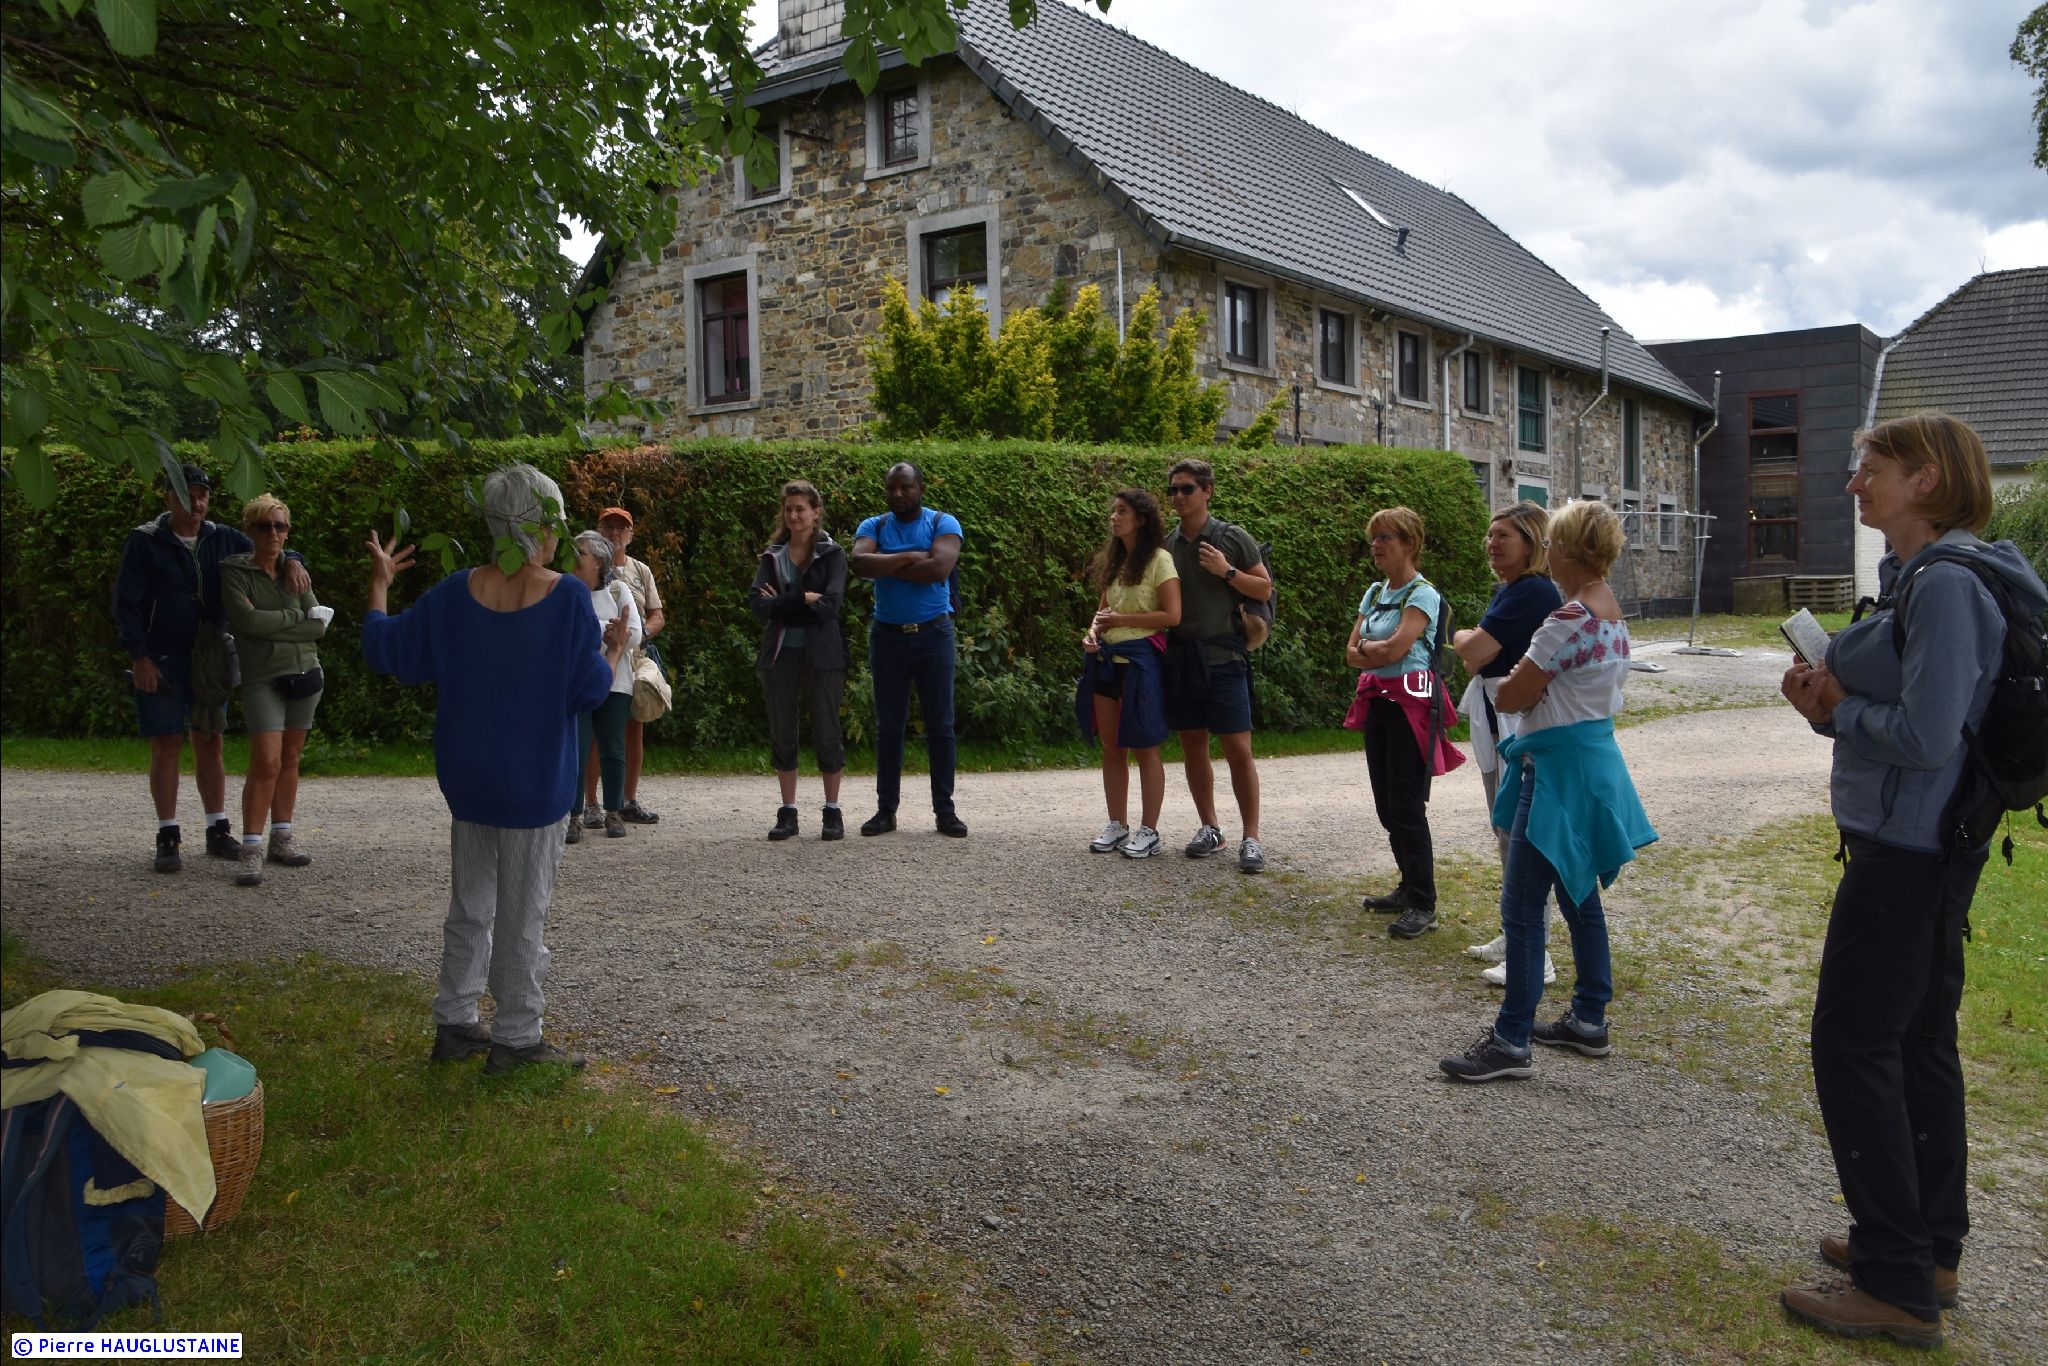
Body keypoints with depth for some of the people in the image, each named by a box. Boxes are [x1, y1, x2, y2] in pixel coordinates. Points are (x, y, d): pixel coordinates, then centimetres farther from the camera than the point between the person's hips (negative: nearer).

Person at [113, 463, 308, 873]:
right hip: (162, 661, -4)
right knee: (167, 746, -2)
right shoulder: (145, 542, -6)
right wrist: (139, 657, -14)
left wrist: (292, 562, -10)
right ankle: (167, 837, 6)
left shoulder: (222, 539, 5)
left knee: (210, 744, 8)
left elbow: (269, 551, 15)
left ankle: (218, 830, 16)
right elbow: (126, 603, -7)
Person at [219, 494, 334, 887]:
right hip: (262, 679, -4)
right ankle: (251, 850, -9)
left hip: (304, 674, 4)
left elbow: (320, 625, 1)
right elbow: (247, 619, -16)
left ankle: (282, 839, 18)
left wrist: (271, 629, -8)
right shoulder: (234, 571, -1)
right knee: (266, 763, -14)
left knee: (290, 759, 9)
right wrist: (297, 618, -7)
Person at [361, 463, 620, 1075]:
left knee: (469, 906, 18)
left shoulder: (454, 594, -3)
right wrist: (616, 649, 6)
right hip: (535, 783, -4)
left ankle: (454, 1022, 26)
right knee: (523, 914, 5)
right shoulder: (568, 597, -15)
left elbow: (384, 649, 5)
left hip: (467, 779, 5)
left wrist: (378, 584, 20)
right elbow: (590, 690, -14)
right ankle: (516, 1037, 14)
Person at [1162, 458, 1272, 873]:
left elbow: (1265, 590, 1)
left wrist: (1227, 572, -13)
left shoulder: (1232, 538, -2)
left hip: (1223, 656, -4)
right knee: (1192, 745, 9)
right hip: (1180, 655, 4)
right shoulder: (1166, 544, 9)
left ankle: (1251, 837, 2)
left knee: (1238, 749, -5)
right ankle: (1209, 828, 22)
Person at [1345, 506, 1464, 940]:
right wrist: (1379, 651, -11)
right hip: (1377, 703, 8)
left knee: (1406, 806, -9)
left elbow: (1394, 648, -22)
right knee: (1386, 804, 12)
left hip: (1411, 704, -8)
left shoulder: (1422, 594, -11)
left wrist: (1366, 647, -4)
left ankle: (1423, 905, -2)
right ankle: (1411, 888, 25)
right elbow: (1351, 654, 7)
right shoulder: (1375, 592, 13)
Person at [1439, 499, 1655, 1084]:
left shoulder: (1570, 619, -20)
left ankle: (1512, 1041, 0)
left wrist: (1508, 679, 4)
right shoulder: (1614, 614, 11)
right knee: (1579, 895, 19)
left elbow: (1511, 697, -16)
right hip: (1595, 760, 10)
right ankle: (1589, 1019, 29)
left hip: (1560, 769, -10)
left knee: (1522, 905, -5)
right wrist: (1532, 677, 5)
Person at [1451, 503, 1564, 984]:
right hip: (1495, 720, 11)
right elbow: (1474, 660, 12)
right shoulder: (1504, 590, 13)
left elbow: (1473, 649, -19)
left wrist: (1465, 638, 2)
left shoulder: (1533, 592, -18)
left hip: (1523, 724, -11)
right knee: (1506, 832, 18)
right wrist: (1475, 644, -8)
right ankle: (1515, 935, 31)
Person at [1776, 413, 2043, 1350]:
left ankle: (1896, 1286, 5)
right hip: (1930, 848, 10)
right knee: (1918, 1041, 16)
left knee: (1852, 1045, -4)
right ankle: (1929, 1249, 29)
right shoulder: (1918, 576, 12)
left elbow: (1925, 735, -25)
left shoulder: (1947, 583, -19)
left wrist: (1840, 707, -9)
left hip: (1906, 848, -10)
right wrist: (1828, 705, 2)